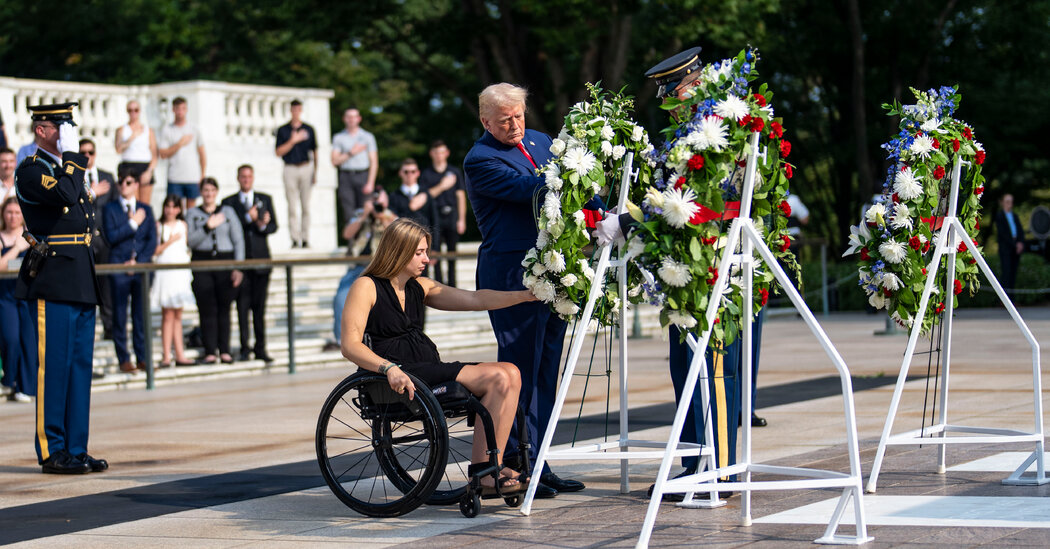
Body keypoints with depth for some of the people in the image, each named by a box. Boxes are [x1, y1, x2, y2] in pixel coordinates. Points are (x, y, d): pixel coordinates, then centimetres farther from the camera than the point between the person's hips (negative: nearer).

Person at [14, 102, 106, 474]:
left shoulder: (70, 169, 20)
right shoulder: (30, 171, -6)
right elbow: (65, 195, -26)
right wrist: (70, 157, -12)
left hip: (82, 282, 9)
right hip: (52, 282, -9)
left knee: (80, 366, 8)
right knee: (53, 366, -6)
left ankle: (76, 449, 12)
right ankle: (52, 452, -1)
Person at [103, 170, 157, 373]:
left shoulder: (146, 209, 12)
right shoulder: (110, 209, 5)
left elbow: (152, 240, 6)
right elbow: (111, 237, -8)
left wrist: (138, 261, -6)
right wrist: (133, 223, -9)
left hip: (142, 267, 2)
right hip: (119, 268, -2)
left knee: (141, 314, 3)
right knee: (120, 315, -1)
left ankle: (142, 358, 8)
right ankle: (124, 359, 3)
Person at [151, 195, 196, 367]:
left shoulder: (183, 225, 12)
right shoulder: (158, 226, -1)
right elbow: (154, 251, -7)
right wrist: (170, 241, -11)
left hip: (181, 272, 4)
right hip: (165, 271, -4)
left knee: (177, 315, 7)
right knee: (168, 315, -6)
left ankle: (179, 355, 7)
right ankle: (166, 356, -5)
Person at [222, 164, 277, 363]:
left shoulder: (265, 199, 14)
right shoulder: (228, 202, 7)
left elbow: (273, 226, 8)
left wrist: (263, 226, -13)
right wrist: (248, 218, -15)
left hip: (261, 259, 2)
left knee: (259, 307, 3)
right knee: (242, 306, -4)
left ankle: (260, 349, 7)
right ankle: (244, 349, 0)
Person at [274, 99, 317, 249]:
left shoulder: (309, 129, 10)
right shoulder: (283, 130, 6)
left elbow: (314, 151, 12)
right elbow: (279, 152, -1)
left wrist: (315, 172, 7)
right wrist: (293, 141, -13)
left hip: (307, 168, 1)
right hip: (290, 168, -1)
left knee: (306, 206, 0)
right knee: (292, 207, -5)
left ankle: (305, 239, 4)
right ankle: (295, 239, -7)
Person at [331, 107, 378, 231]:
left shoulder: (368, 137, 8)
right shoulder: (338, 138, 10)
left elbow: (374, 162, 3)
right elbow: (335, 161, 4)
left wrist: (370, 183, -6)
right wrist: (351, 153, -6)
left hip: (362, 176, -1)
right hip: (346, 177, 1)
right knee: (348, 212, -6)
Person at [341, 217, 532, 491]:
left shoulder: (419, 286, 19)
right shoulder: (366, 287, -2)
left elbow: (474, 299, 12)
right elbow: (350, 345, -13)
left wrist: (526, 295, 2)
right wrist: (389, 368, -29)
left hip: (431, 370, 8)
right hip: (401, 380, -8)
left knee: (509, 374, -14)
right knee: (497, 377, -21)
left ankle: (484, 469, -19)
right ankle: (483, 471, -17)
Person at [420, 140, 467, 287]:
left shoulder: (454, 172, 9)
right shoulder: (426, 174, 5)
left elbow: (461, 196, 8)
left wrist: (461, 219, 2)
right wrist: (441, 186, -12)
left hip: (451, 215, 1)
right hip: (435, 216, -1)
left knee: (452, 252, 4)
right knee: (435, 251, -5)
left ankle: (451, 284, 11)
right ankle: (439, 283, -1)